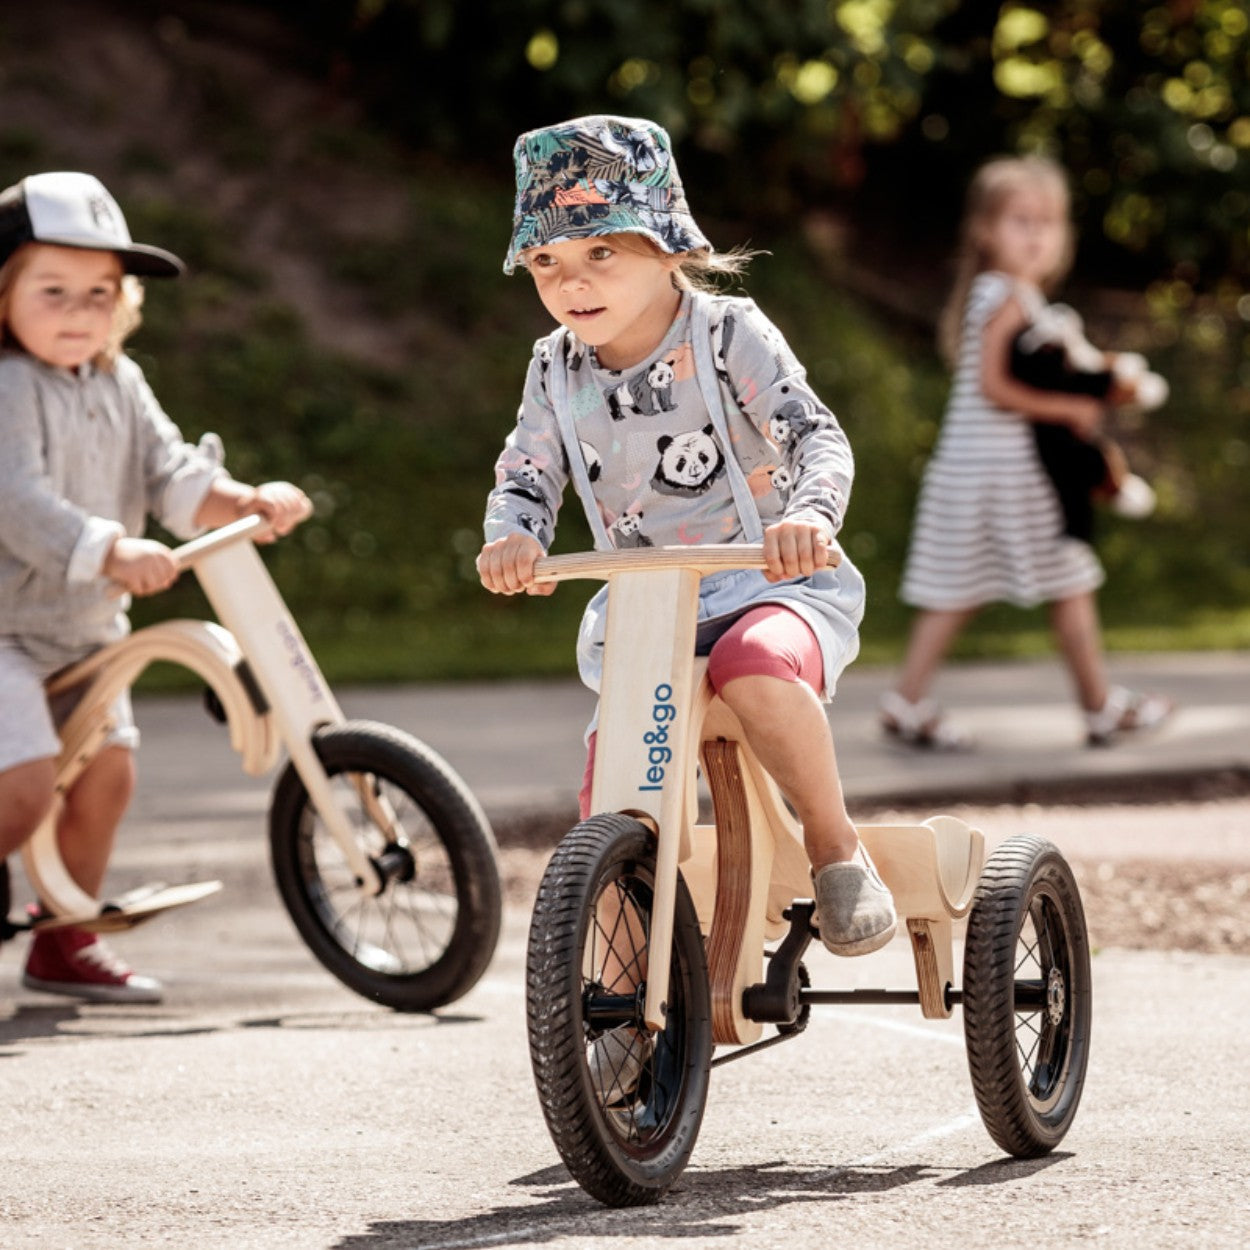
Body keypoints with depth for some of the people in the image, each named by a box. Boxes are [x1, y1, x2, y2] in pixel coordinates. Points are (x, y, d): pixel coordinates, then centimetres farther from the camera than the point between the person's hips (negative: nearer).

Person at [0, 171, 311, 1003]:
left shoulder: (120, 384, 6)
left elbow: (172, 474, 0)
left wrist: (248, 502, -19)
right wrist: (113, 552, -42)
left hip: (82, 632, 8)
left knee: (107, 772, 10)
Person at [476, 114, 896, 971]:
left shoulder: (729, 335, -9)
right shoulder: (557, 371, 5)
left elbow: (817, 437, -17)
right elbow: (526, 476, 5)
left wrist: (809, 515, -40)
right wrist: (512, 536, -20)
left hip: (769, 586, -5)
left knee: (754, 666, -40)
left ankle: (836, 845, -21)